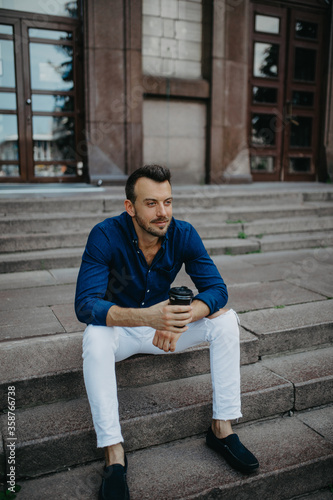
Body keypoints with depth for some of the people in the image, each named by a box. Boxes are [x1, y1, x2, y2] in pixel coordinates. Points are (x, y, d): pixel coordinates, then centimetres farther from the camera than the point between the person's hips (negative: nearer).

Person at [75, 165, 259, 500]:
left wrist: (180, 319, -39)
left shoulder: (183, 234, -15)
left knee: (226, 319, -18)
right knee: (94, 338, -35)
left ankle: (222, 429, -9)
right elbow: (85, 304, -32)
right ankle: (114, 456, -25)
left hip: (165, 327, 3)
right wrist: (146, 316, -49)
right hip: (121, 330, -2)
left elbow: (216, 289, -18)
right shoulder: (106, 235, -24)